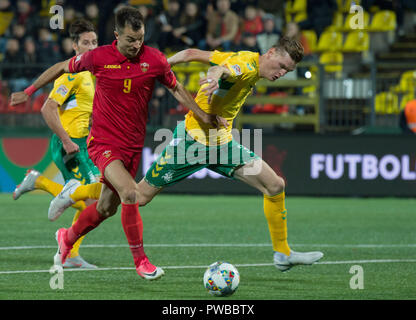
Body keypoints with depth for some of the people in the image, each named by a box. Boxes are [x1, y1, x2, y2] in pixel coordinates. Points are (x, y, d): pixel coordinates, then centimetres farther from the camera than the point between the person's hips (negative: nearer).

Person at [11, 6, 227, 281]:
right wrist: (29, 92, 12)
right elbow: (62, 68, 6)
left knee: (108, 207, 13)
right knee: (130, 192, -24)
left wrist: (204, 116, 8)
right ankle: (141, 261, -11)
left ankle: (68, 237, 42)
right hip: (104, 142, -4)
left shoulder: (154, 59, -6)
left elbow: (177, 89, 11)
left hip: (133, 145, 4)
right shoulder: (98, 57, -11)